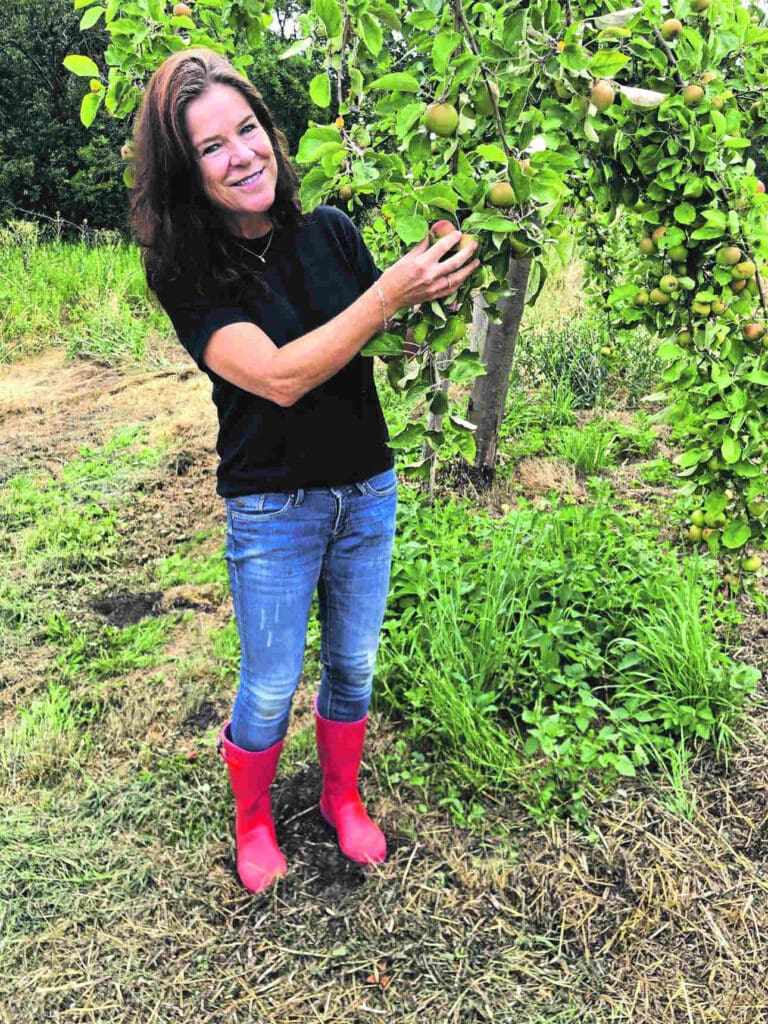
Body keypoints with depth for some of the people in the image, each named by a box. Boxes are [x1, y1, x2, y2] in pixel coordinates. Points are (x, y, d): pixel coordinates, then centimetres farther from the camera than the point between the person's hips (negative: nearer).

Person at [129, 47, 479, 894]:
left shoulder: (329, 232, -4)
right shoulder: (184, 271, -15)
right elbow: (278, 377, -27)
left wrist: (436, 284, -13)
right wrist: (390, 293, -31)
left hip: (368, 491, 4)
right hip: (273, 511, -3)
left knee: (352, 665, 18)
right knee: (270, 688, 11)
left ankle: (342, 798, 45)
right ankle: (252, 822, 40)